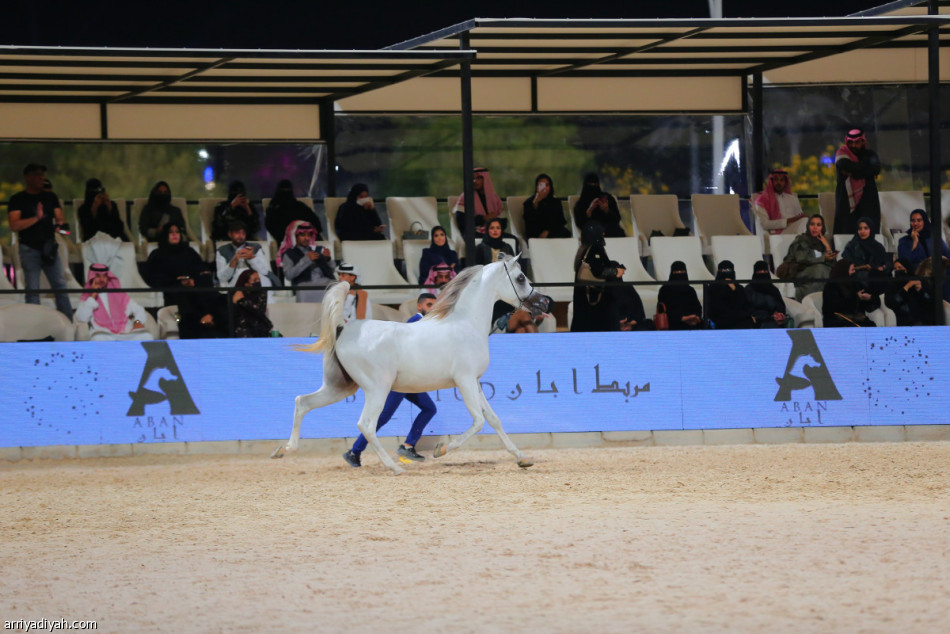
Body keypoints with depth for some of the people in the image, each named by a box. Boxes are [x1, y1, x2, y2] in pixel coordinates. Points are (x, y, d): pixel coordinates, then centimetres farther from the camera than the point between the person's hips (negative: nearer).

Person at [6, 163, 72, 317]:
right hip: (29, 249, -3)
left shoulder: (50, 197, 13)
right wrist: (36, 218, -22)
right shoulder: (18, 199, 1)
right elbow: (14, 225, -10)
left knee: (60, 286, 0)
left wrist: (61, 223, -16)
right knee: (32, 289, -3)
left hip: (49, 247, 3)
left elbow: (60, 217, 9)